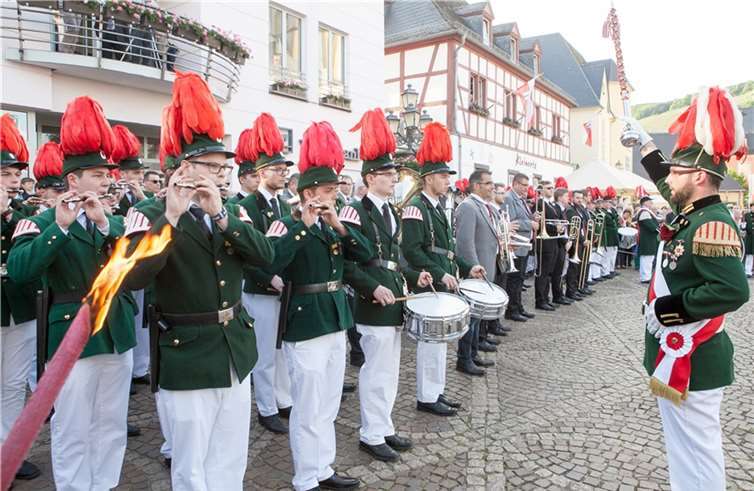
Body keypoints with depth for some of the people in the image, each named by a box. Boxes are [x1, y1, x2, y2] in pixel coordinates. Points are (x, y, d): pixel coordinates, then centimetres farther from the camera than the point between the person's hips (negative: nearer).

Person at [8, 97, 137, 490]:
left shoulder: (114, 222, 10)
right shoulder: (44, 222, -5)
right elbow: (19, 270, -21)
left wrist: (103, 224, -17)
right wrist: (60, 226, -27)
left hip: (117, 333, 5)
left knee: (112, 426, 14)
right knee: (73, 432, 5)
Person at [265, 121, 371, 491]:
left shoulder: (333, 225, 11)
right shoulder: (286, 226, -11)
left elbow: (365, 254, 1)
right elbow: (271, 263, -29)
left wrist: (338, 225, -10)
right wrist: (304, 224, -27)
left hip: (335, 321, 8)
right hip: (305, 324, -7)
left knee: (328, 407, 17)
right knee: (308, 411, 3)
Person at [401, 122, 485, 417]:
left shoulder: (437, 207, 16)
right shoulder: (416, 207, -14)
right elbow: (411, 250, -22)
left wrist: (465, 268, 12)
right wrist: (440, 275, -25)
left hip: (443, 285, 10)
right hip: (428, 286, -10)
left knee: (440, 339, 15)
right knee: (431, 340, -2)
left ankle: (436, 392, 26)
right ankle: (426, 398, 11)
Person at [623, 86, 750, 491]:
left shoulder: (713, 226, -22)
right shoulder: (692, 213, 6)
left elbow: (733, 290, -30)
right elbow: (662, 179, 24)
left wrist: (667, 308, -23)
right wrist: (643, 139, 31)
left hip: (691, 363, -10)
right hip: (676, 357, 10)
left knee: (695, 455, 2)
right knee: (687, 448, 21)